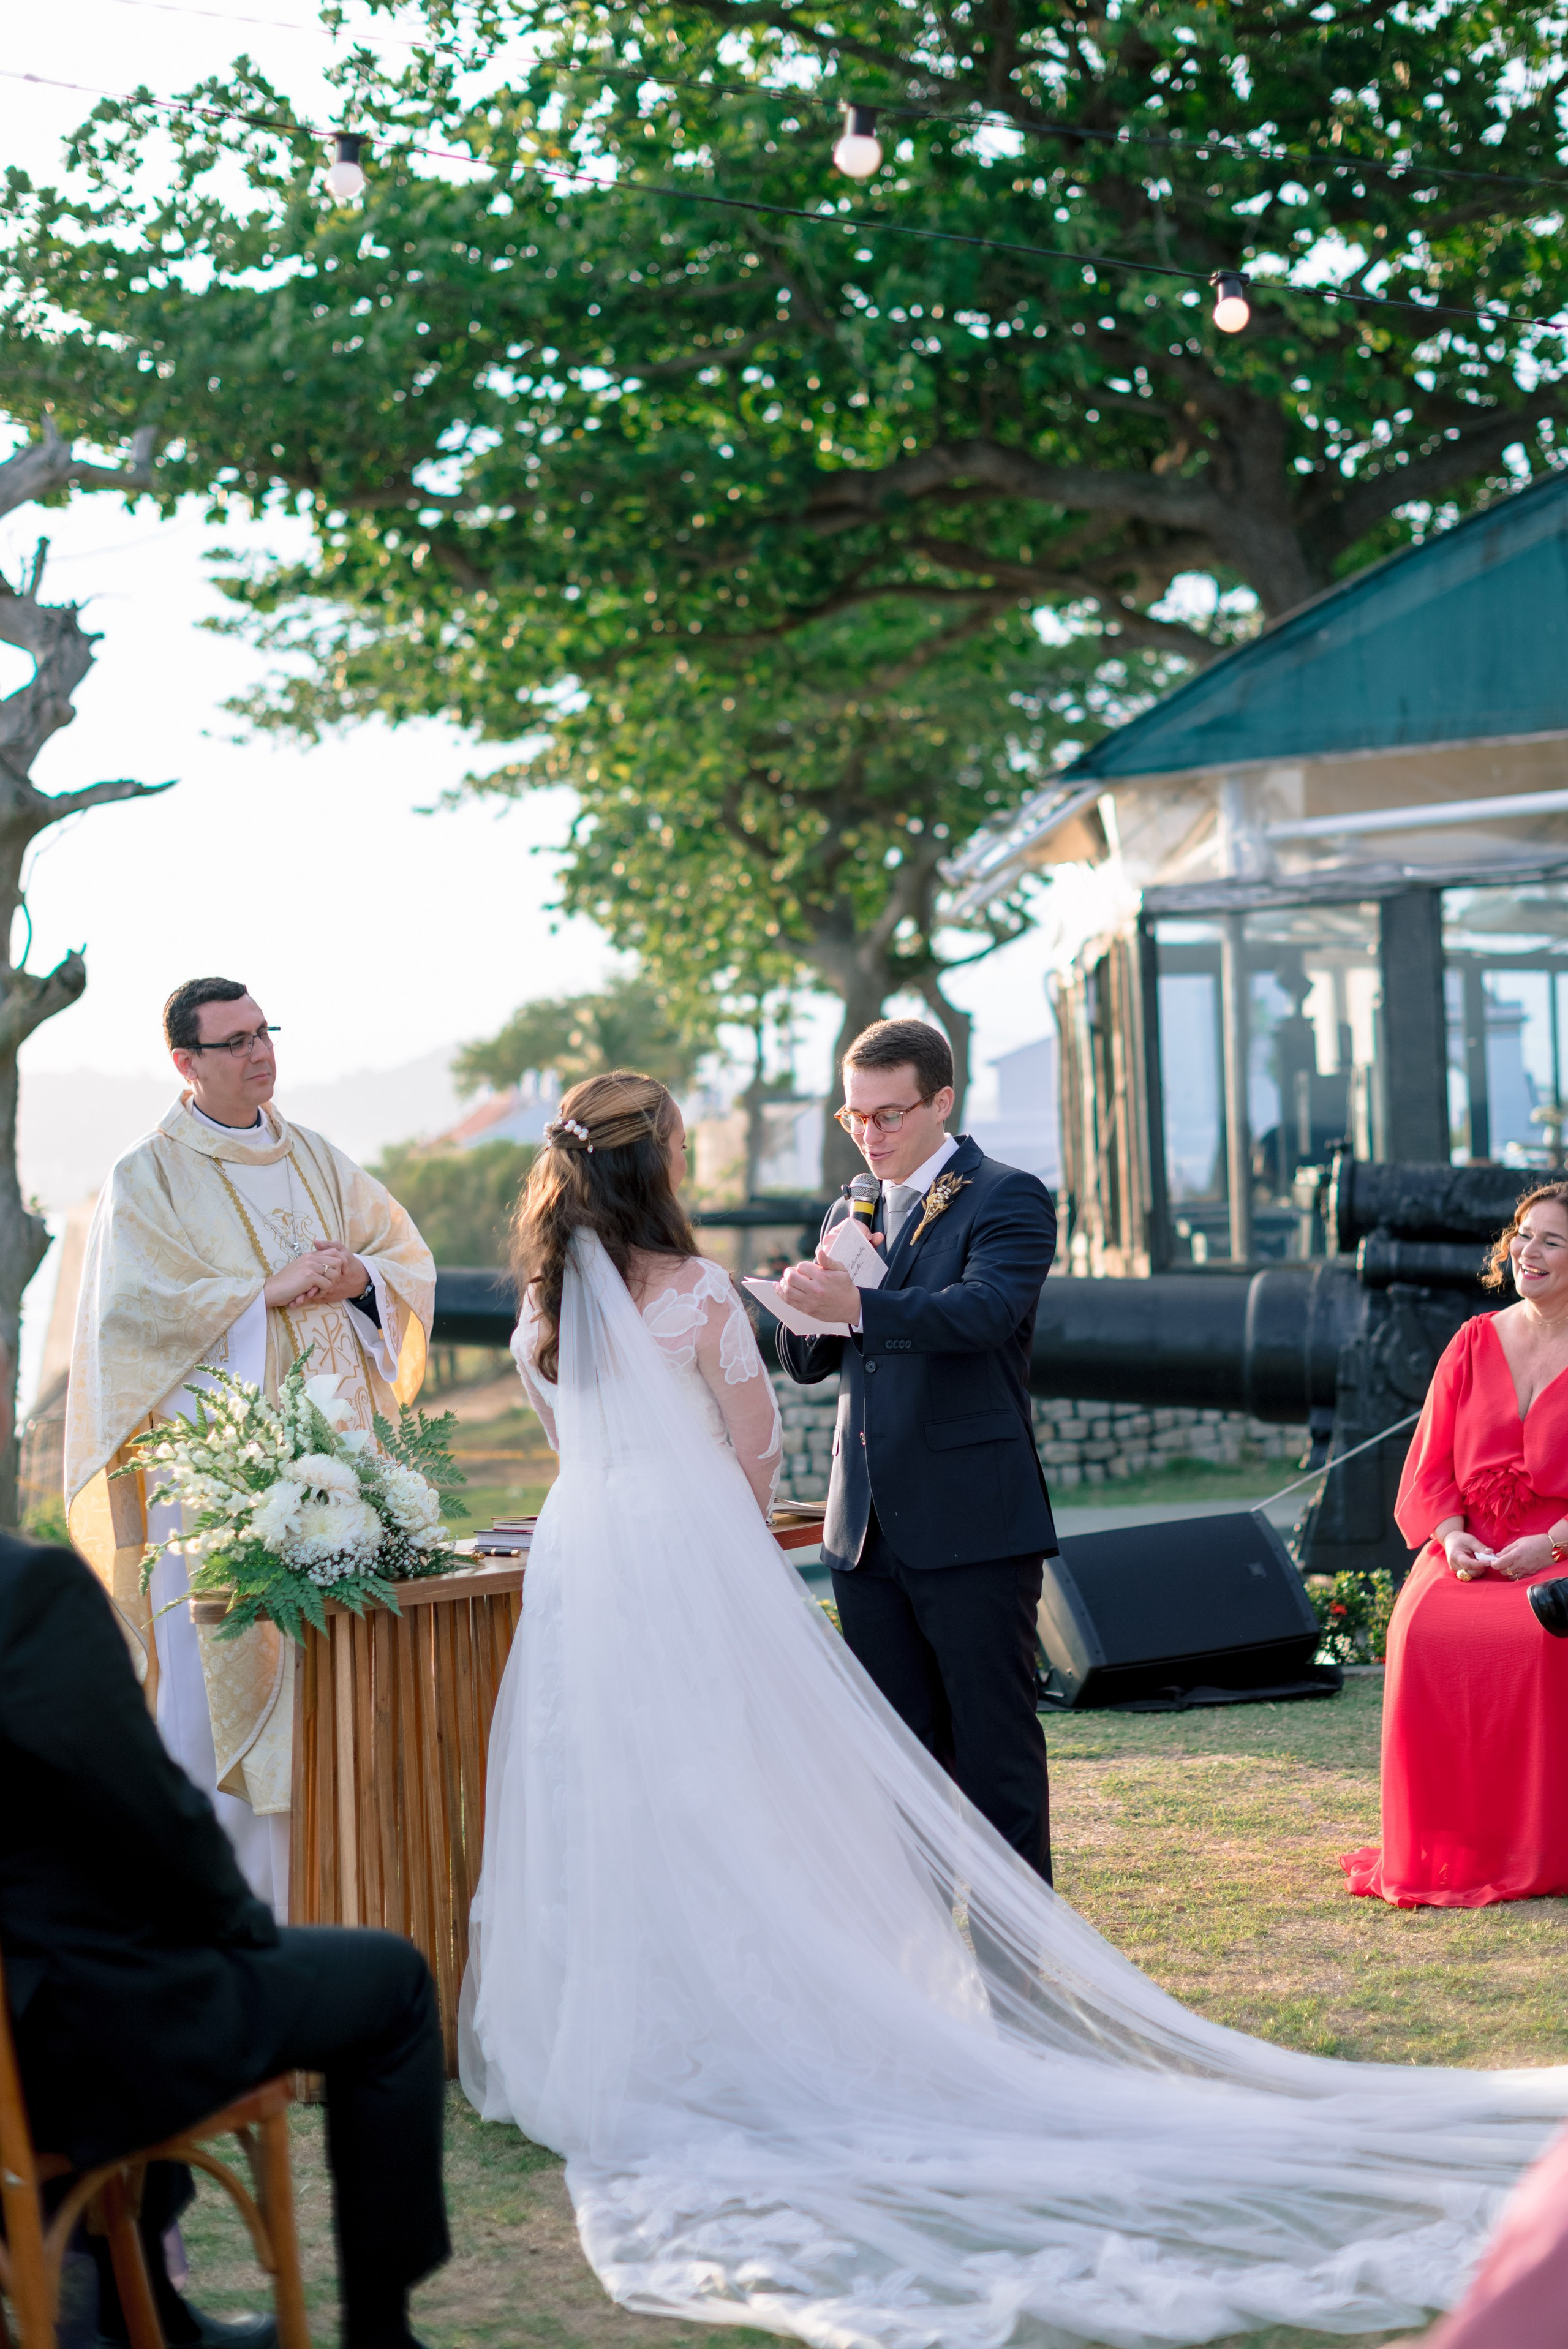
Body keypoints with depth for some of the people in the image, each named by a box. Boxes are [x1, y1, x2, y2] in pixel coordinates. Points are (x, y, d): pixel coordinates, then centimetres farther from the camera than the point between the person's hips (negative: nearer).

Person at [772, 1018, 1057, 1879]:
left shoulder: (1007, 1200, -4)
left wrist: (860, 1307, -37)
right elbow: (806, 1362, 14)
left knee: (995, 1745, -2)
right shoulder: (850, 1212, 16)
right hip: (867, 1528, 7)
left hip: (971, 1525, -7)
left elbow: (986, 1309, -23)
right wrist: (813, 1299, -9)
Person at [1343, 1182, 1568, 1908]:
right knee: (1427, 1637, -30)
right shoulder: (1473, 1344, 15)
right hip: (1471, 1550, 3)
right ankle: (1439, 1851, -21)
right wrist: (1451, 1536, -8)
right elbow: (1427, 1468, 12)